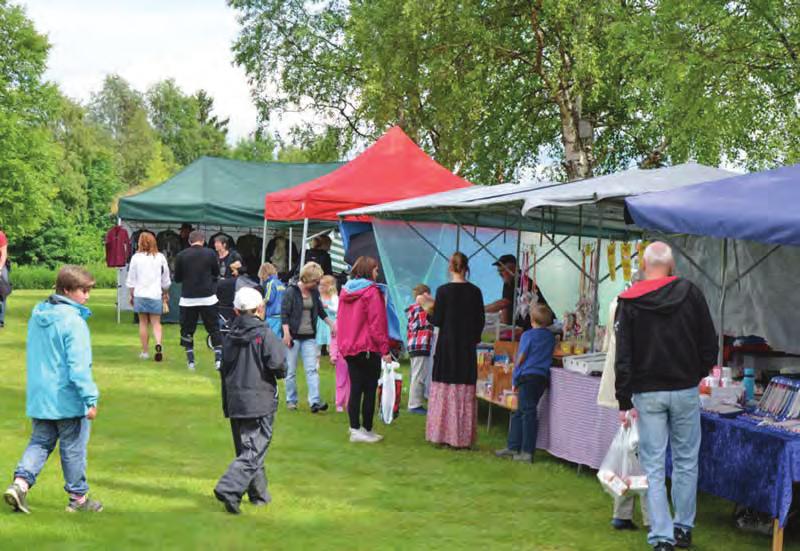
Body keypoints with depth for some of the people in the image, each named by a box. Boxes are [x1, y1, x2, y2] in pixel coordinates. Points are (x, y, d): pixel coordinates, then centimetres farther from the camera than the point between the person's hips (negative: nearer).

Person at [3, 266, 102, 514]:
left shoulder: (37, 315, 8)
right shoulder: (73, 321, -19)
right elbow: (78, 366, -22)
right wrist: (90, 399, -18)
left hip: (39, 397, 7)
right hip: (68, 400, -7)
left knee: (40, 442, 16)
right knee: (74, 447, 6)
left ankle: (20, 482, -3)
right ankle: (78, 497, 18)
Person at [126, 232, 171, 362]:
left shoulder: (136, 257, -2)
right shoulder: (160, 257, 1)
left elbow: (131, 279, 2)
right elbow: (165, 278, 9)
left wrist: (131, 295, 14)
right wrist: (166, 292, 24)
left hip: (140, 294, 0)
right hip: (156, 294, 0)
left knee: (143, 323, 8)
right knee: (156, 323, 5)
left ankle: (145, 351, 10)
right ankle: (158, 344, -21)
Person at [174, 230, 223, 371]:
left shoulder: (181, 255, -4)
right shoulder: (210, 253, -4)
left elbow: (177, 278, 4)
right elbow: (216, 274, 9)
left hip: (188, 298, 0)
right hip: (208, 297, 0)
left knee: (187, 330, 11)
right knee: (214, 329, 9)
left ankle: (190, 360, 9)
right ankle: (219, 358, 1)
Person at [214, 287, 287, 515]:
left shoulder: (231, 337, 6)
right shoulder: (264, 335, -11)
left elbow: (224, 369, 11)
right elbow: (278, 366, -17)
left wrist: (226, 404, 19)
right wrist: (281, 373, 8)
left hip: (235, 402, 6)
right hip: (259, 402, -6)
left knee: (246, 449, 16)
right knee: (254, 451, -6)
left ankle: (259, 494, 24)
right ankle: (229, 489, -21)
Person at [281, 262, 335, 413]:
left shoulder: (314, 292, 8)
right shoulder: (291, 291, -8)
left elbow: (320, 310, 23)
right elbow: (284, 313, -11)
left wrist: (331, 324, 22)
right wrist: (286, 333, -17)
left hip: (309, 337, 4)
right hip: (294, 336, -4)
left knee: (312, 369, -5)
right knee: (291, 370, 3)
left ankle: (315, 401, -11)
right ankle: (291, 400, 15)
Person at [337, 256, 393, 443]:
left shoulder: (345, 290, 10)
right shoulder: (371, 292, -13)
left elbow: (340, 321, 15)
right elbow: (376, 323, -16)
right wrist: (385, 349, -13)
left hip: (349, 348, 7)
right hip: (368, 349, -7)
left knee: (355, 389, 11)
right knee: (370, 391, 1)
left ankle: (355, 429, 13)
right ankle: (367, 430, 4)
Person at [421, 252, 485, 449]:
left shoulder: (443, 291, -9)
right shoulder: (475, 292, 0)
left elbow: (437, 321, -8)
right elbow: (480, 321, 4)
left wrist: (431, 307, 10)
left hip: (447, 344, -2)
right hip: (467, 346, 2)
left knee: (444, 388, 5)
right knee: (465, 391, 6)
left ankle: (442, 433, 5)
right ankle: (462, 436, 7)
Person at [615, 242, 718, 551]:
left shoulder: (629, 303, -3)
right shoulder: (690, 294, -2)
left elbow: (623, 357, -5)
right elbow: (709, 343, 2)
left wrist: (624, 401, -1)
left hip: (647, 394, 0)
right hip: (686, 390, 1)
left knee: (654, 467, 3)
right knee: (686, 461, 13)